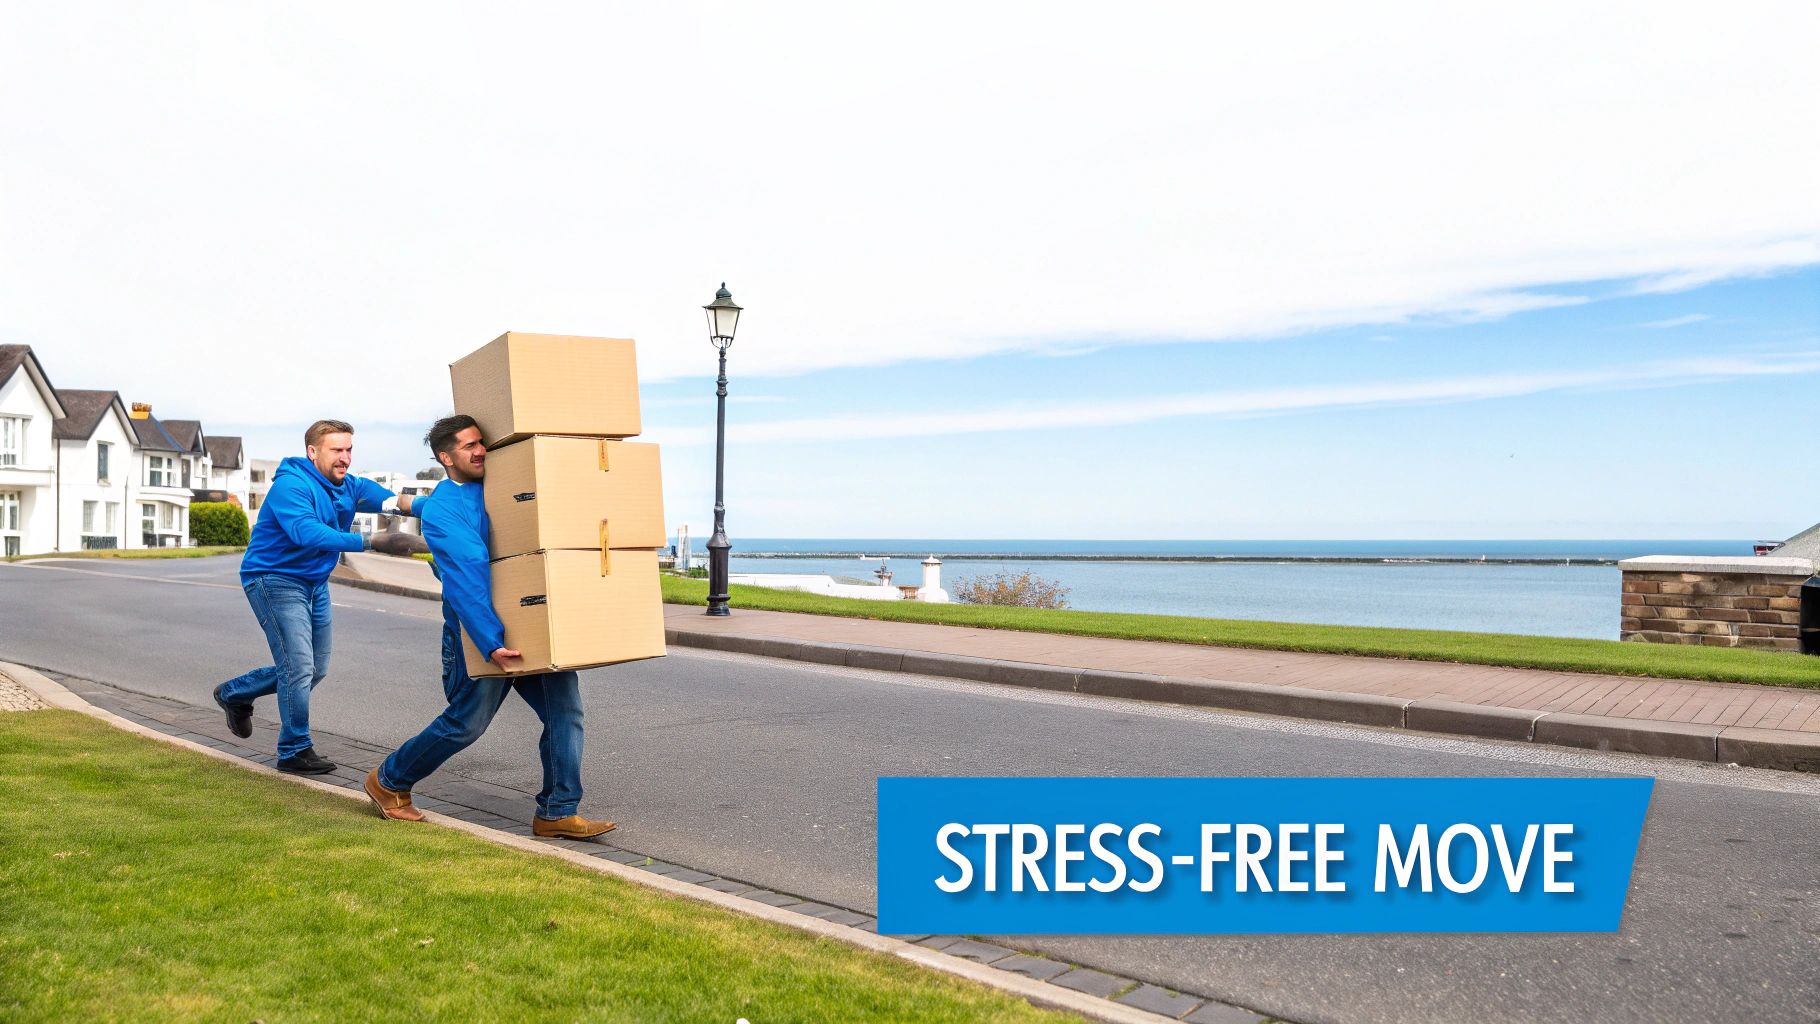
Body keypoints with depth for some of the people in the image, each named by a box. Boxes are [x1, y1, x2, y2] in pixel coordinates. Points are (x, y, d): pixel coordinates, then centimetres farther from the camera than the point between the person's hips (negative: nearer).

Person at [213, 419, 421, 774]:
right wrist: (369, 541, -48)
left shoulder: (350, 487, 1)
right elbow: (308, 533, -38)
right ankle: (295, 752, 4)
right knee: (299, 667, -11)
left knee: (314, 670, 16)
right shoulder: (291, 485, -22)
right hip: (274, 579, -8)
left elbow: (393, 499, -14)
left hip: (315, 584, 8)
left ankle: (234, 694, 37)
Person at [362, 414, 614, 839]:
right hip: (479, 631, -6)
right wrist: (491, 644, -30)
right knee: (466, 722, 4)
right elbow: (466, 577, -23)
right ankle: (388, 781, 28)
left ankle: (557, 813, 4)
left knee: (565, 710, -4)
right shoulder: (440, 509, -12)